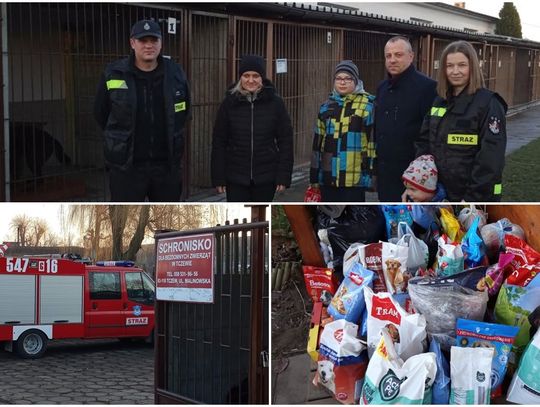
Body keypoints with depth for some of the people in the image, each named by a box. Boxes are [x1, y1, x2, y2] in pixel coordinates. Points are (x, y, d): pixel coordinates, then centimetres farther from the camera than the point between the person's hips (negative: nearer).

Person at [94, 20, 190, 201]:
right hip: (126, 166, -3)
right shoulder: (114, 75, -7)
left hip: (167, 165, 3)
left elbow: (184, 110, 16)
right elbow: (101, 113, 7)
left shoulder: (175, 74, 0)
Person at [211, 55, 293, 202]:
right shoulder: (229, 103, -2)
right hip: (235, 177, 0)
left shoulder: (275, 102, -4)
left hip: (265, 178, 0)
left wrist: (283, 176, -6)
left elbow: (285, 141, -2)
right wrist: (219, 177, -2)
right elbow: (219, 142, 1)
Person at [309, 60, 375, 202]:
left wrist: (372, 169, -10)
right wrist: (314, 175, 15)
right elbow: (318, 142, 16)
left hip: (355, 176, -5)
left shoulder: (367, 104, -3)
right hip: (328, 175, 5)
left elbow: (374, 138, -5)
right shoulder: (327, 106, 13)